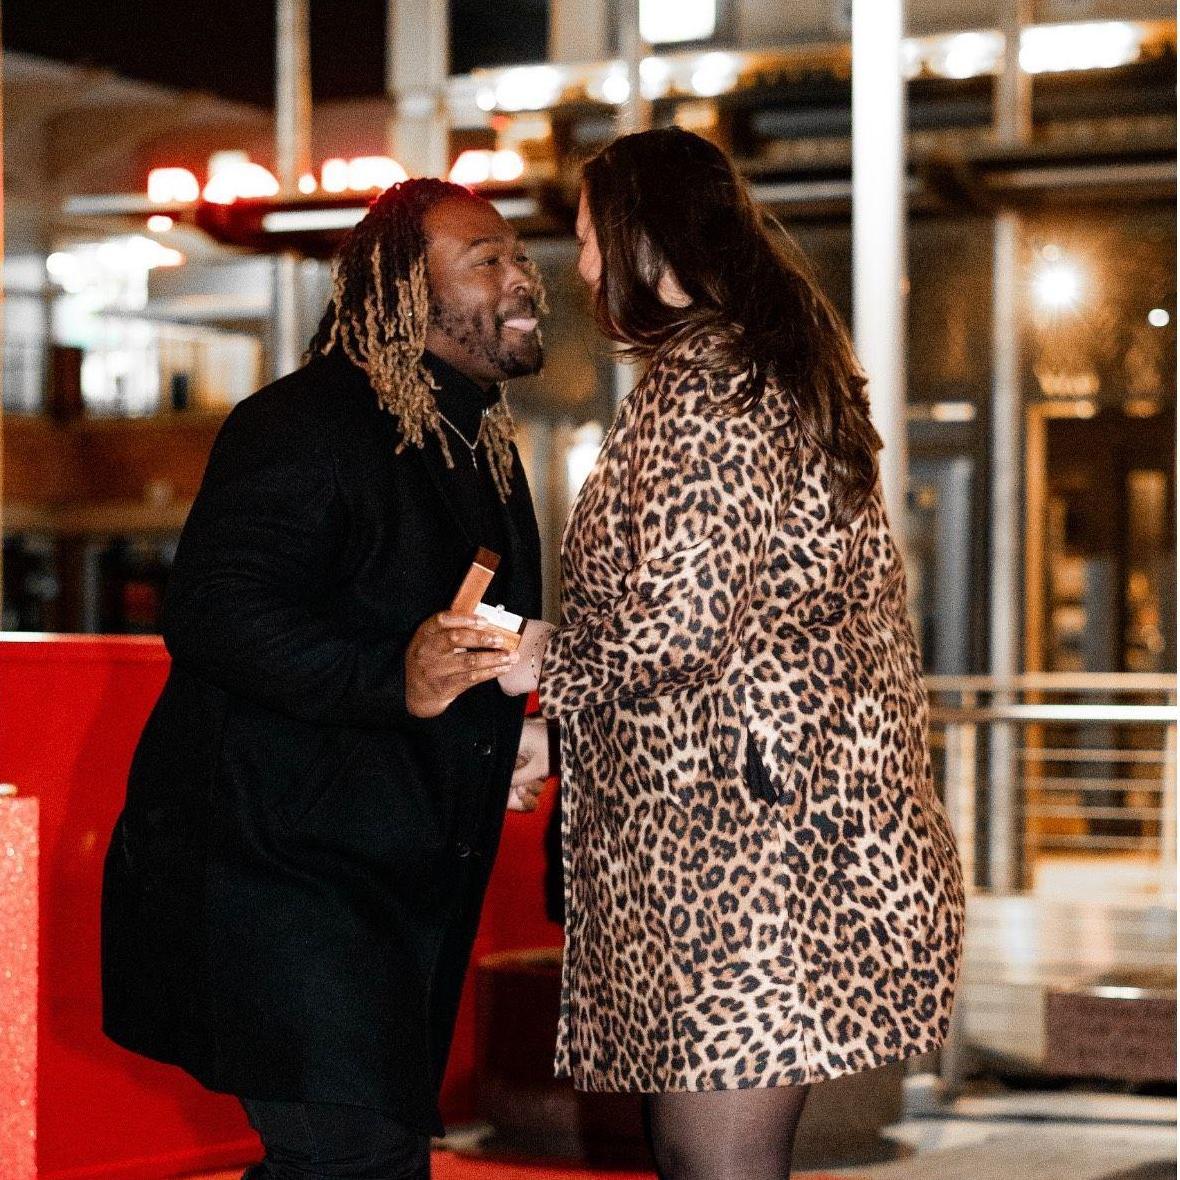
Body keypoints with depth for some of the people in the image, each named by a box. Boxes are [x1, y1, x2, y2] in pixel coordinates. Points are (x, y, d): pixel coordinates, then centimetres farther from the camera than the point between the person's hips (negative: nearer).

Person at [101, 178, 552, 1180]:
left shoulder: (482, 446, 16)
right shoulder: (304, 426, -13)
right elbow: (214, 615, -24)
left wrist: (498, 745, 14)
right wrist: (393, 679, -35)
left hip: (415, 872, 9)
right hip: (284, 862, -9)